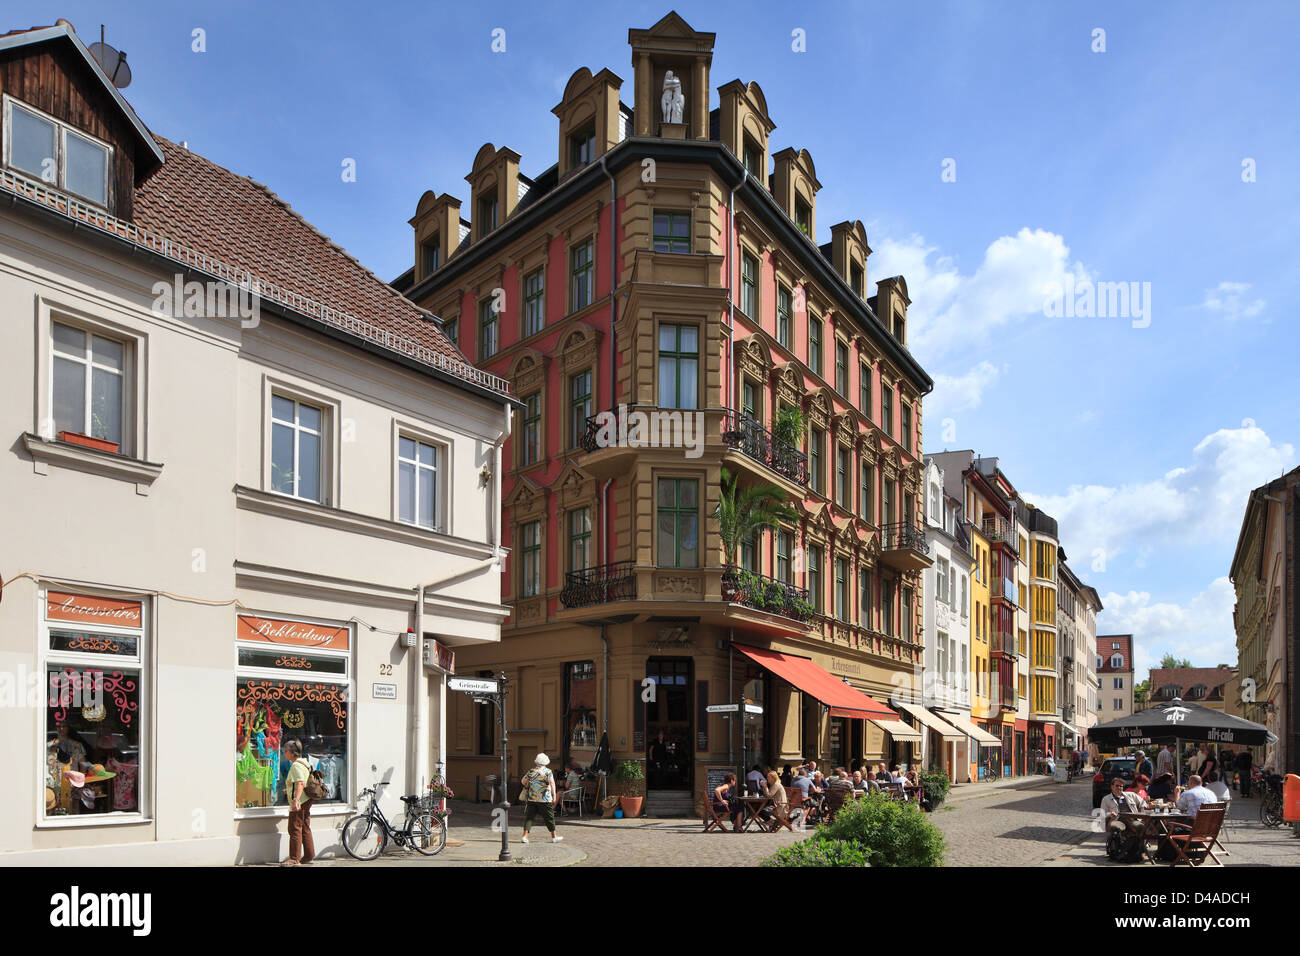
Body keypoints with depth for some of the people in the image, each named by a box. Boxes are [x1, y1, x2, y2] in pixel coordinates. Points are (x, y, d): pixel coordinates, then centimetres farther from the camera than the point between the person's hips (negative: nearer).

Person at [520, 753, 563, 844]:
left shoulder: (531, 771, 6)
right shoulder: (548, 771, -2)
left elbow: (523, 781, 11)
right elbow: (552, 783, -13)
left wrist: (527, 786, 30)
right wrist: (554, 795, -14)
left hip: (531, 798, 2)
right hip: (544, 799, -2)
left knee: (529, 816, 6)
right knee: (549, 817, 8)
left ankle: (525, 836, -4)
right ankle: (554, 836, 16)